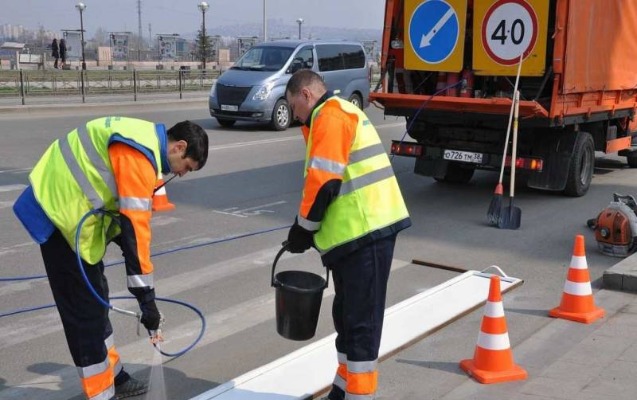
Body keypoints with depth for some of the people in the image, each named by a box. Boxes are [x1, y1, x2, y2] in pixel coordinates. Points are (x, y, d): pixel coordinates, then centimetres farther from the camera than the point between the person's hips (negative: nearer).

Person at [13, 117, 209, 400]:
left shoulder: (146, 140, 8)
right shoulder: (139, 155, -24)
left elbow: (126, 208, 15)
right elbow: (135, 226, -26)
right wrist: (145, 294, -22)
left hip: (65, 205, 11)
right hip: (60, 213, -11)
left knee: (95, 300, 19)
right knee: (85, 310, -3)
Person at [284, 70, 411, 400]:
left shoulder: (329, 117, -9)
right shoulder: (344, 112, 23)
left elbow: (323, 183, -17)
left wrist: (303, 229, -4)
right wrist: (313, 229, 19)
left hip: (363, 231, -10)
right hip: (368, 227, 10)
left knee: (360, 320, -3)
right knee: (348, 315, 18)